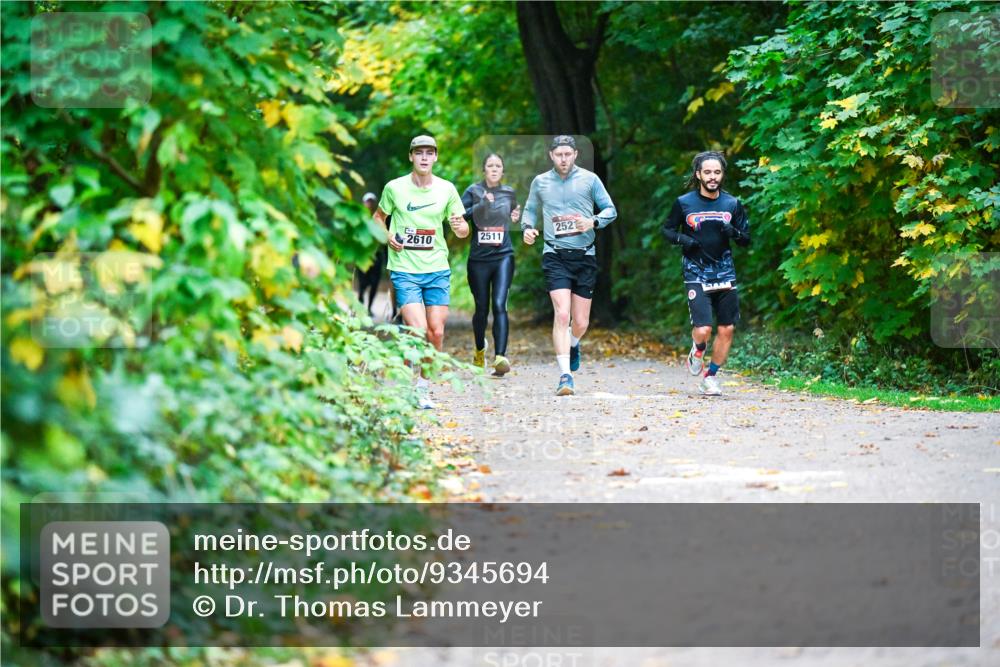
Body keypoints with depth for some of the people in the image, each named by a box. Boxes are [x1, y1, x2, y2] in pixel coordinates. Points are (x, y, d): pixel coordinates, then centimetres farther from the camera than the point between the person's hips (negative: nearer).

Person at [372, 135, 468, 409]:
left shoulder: (446, 189, 2)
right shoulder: (394, 188, -2)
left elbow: (463, 231, 8)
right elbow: (378, 217, 14)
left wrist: (460, 226, -15)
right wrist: (387, 237, -5)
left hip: (437, 269, 3)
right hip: (404, 270, -3)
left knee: (436, 332, 1)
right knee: (418, 330, -15)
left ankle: (422, 389, 18)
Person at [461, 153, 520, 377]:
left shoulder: (508, 192, 10)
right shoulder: (473, 191, 2)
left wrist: (516, 217, 8)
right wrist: (481, 206, -20)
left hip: (503, 256, 1)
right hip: (479, 257, 0)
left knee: (499, 305, -16)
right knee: (482, 308, 9)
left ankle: (500, 357, -25)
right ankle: (479, 350, 36)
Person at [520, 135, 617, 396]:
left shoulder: (589, 179, 3)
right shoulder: (540, 182, 7)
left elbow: (610, 210, 6)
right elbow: (530, 210, 21)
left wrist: (593, 222, -14)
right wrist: (527, 227, -1)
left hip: (585, 256, 1)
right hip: (555, 256, -1)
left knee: (580, 322, 7)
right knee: (562, 314, -18)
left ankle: (573, 345, 44)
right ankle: (565, 376, -17)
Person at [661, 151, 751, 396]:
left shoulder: (732, 204, 4)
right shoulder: (684, 203, -2)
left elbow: (747, 239, 10)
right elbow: (667, 230, 10)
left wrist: (734, 232, -12)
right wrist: (682, 239, -10)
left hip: (725, 274, 3)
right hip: (696, 275, -3)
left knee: (727, 329, 2)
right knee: (703, 330, -15)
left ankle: (710, 376, 21)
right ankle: (697, 353, 21)